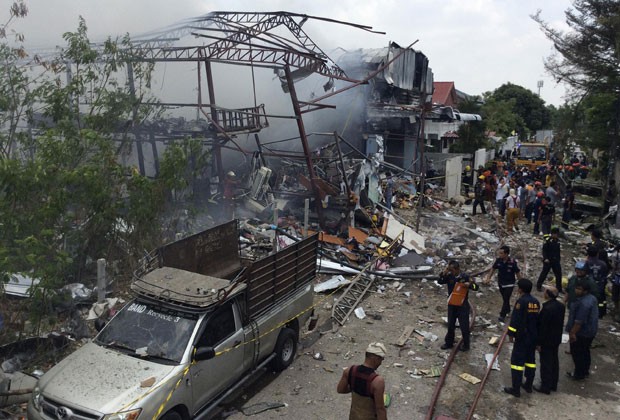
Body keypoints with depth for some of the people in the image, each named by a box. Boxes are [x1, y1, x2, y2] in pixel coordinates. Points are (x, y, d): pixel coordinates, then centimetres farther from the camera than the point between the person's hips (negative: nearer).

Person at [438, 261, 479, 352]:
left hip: (463, 305, -4)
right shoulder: (449, 276, -6)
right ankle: (449, 342, 31)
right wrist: (444, 273, -19)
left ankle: (466, 344, 24)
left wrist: (469, 284, -32)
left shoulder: (465, 277, -15)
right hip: (451, 305, 4)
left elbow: (476, 287, -11)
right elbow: (440, 281, -6)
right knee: (450, 325, 15)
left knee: (464, 326, 6)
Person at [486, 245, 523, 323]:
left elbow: (518, 272, -13)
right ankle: (507, 309, 45)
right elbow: (493, 268, 2)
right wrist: (489, 278, -4)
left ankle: (502, 315, 12)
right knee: (504, 298, 21)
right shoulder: (498, 260, -14)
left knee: (506, 299, 0)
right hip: (501, 282, 4)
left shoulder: (512, 262, -24)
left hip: (509, 284, -4)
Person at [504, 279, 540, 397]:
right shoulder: (536, 301, 6)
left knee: (517, 361, -2)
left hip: (522, 337, -8)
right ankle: (528, 385, 26)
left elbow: (515, 319, -19)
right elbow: (538, 318, 14)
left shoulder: (521, 301, -17)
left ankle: (516, 389, 0)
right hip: (534, 336, 8)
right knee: (530, 360, 17)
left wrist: (511, 334, -10)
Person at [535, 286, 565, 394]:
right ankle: (553, 384, 32)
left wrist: (539, 343, -15)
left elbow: (543, 327, -23)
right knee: (554, 361, 19)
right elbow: (561, 323, 9)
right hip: (556, 339, 8)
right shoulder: (561, 305, -2)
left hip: (546, 341, -8)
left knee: (546, 363, 4)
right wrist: (558, 335, 21)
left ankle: (545, 387, 15)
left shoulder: (547, 308, -29)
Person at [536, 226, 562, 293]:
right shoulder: (547, 240, -13)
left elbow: (558, 250, 18)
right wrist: (545, 258, -20)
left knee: (559, 274, 7)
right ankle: (538, 286, 18)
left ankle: (559, 289, 19)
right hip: (548, 260, -6)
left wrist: (559, 259, 19)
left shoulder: (558, 240, 7)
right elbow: (544, 250, -13)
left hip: (556, 260, 6)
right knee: (544, 273, 3)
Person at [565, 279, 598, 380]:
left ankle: (579, 374, 20)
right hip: (591, 330, 10)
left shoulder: (583, 303, -31)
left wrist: (573, 333, -19)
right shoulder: (592, 298, 2)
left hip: (581, 333, -10)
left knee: (577, 353, 7)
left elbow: (579, 321, -29)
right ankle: (585, 371, 39)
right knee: (585, 352, 24)